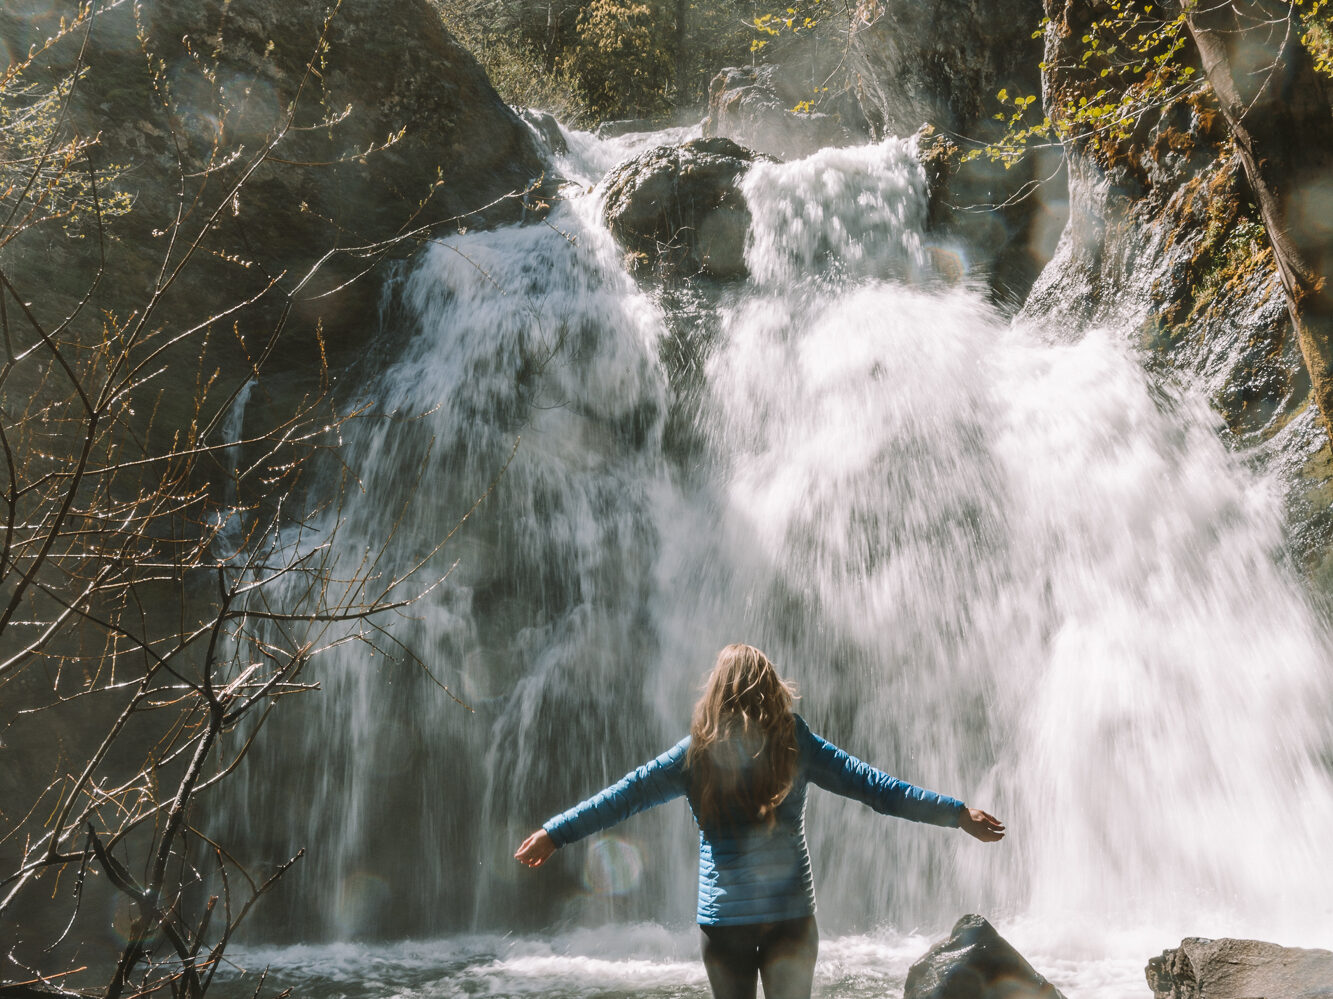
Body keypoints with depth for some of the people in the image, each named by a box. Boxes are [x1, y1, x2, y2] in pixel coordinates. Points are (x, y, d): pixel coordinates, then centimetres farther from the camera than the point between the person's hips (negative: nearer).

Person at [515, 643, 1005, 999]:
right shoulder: (796, 743, -2)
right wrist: (956, 812, 4)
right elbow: (872, 784, -2)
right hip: (791, 913, 0)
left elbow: (627, 793, -4)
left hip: (722, 916, 0)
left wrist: (556, 831, 3)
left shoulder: (698, 751, -3)